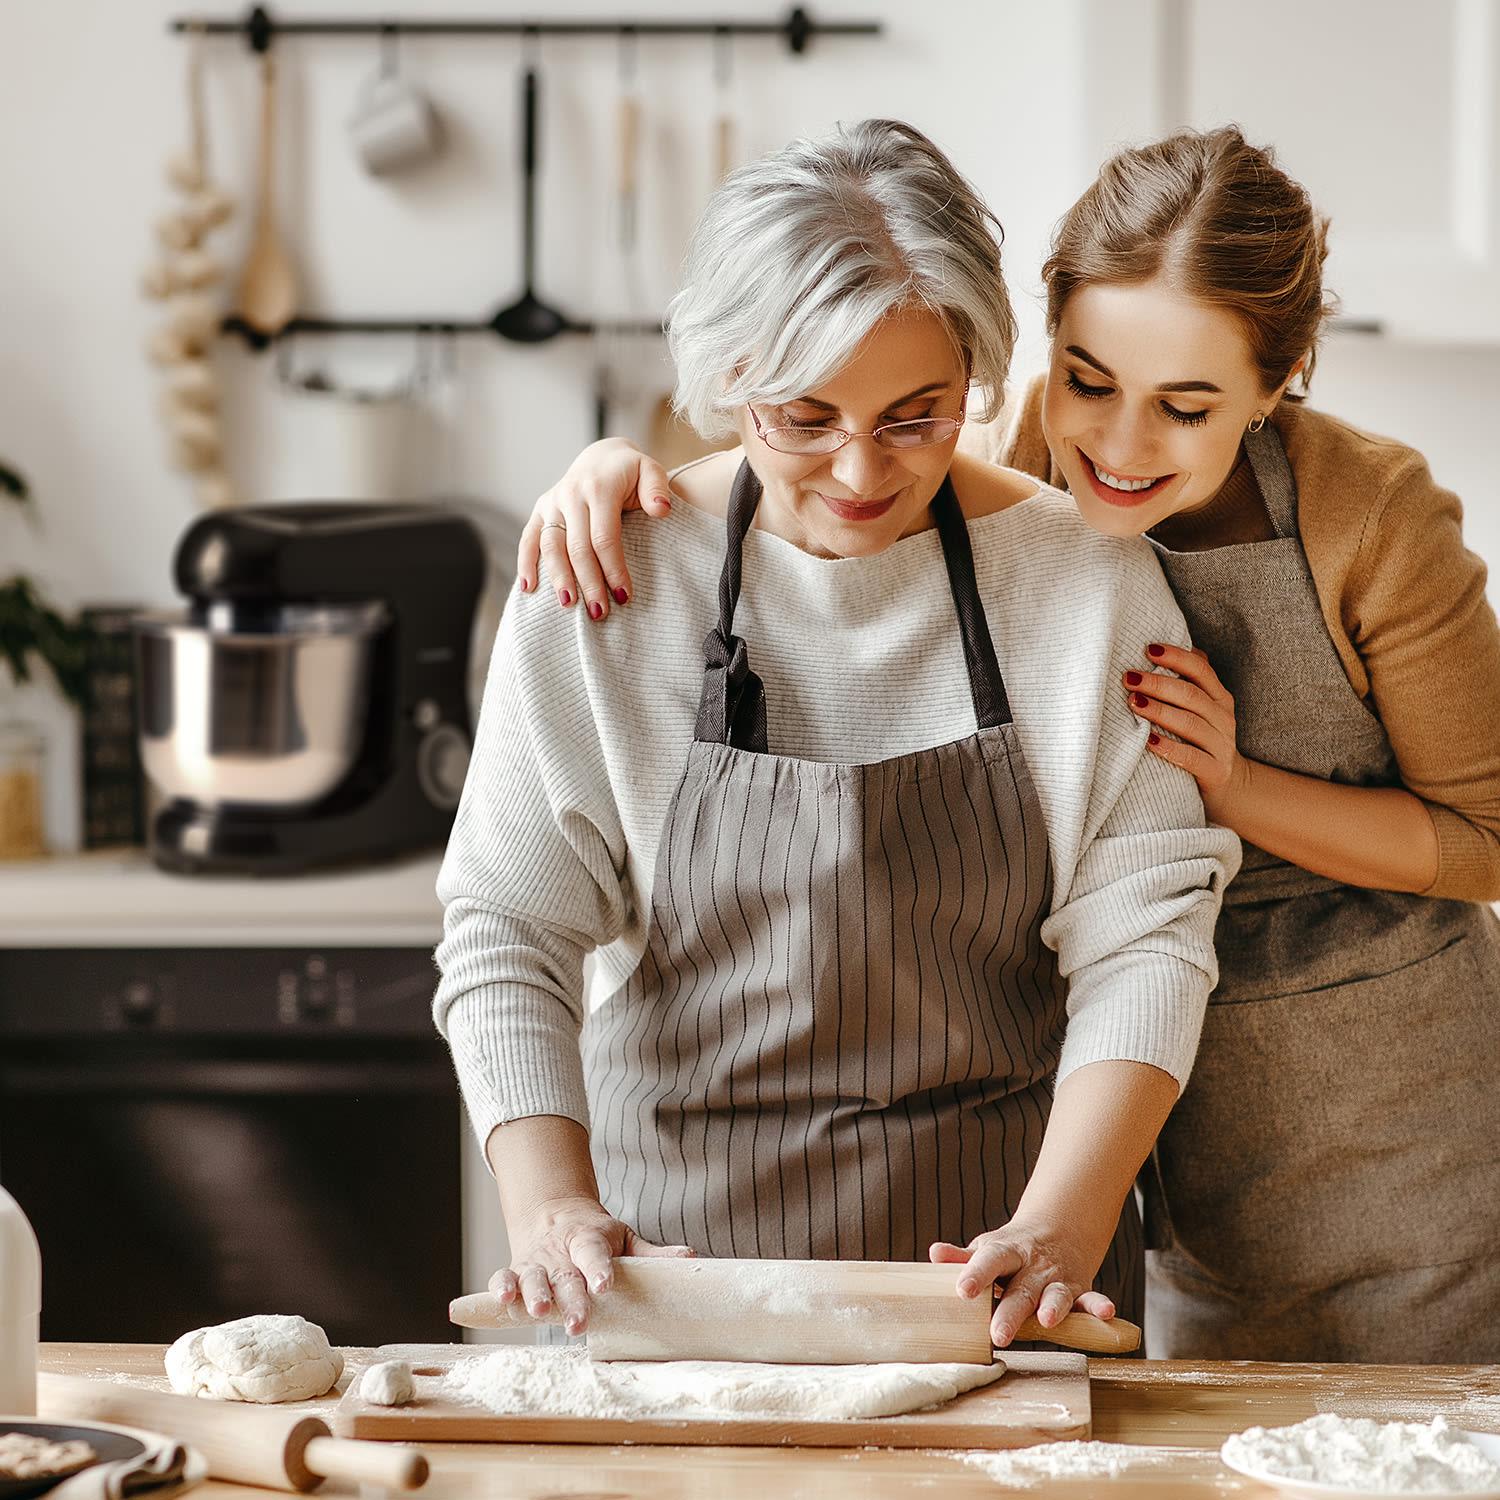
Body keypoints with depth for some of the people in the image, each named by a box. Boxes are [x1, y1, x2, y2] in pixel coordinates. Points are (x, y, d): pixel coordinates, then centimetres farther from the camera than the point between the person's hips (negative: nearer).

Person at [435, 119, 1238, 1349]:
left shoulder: (1088, 581, -4)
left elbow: (1143, 932, -6)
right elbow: (508, 929, -4)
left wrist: (1060, 1226, -19)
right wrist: (552, 1209, -18)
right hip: (680, 1225, 0)